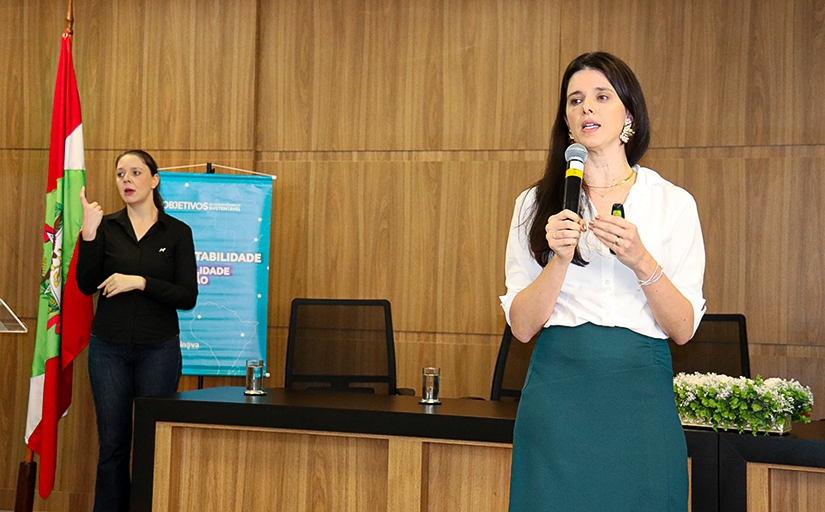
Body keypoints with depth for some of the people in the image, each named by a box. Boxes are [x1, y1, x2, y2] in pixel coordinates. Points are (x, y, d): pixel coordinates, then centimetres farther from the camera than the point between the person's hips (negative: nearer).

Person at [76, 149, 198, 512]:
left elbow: (188, 297, -6)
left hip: (159, 349, -1)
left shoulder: (177, 232, 1)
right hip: (109, 348, 1)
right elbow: (87, 285, -6)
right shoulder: (106, 227, 4)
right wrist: (88, 234, -17)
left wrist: (140, 282, -17)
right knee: (112, 444, 4)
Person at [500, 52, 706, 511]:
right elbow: (522, 326, 1)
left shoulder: (673, 203, 5)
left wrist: (641, 261, -15)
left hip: (640, 394, 0)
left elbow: (684, 329, 0)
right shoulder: (536, 204, 8)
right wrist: (560, 259, -14)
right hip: (557, 394, 0)